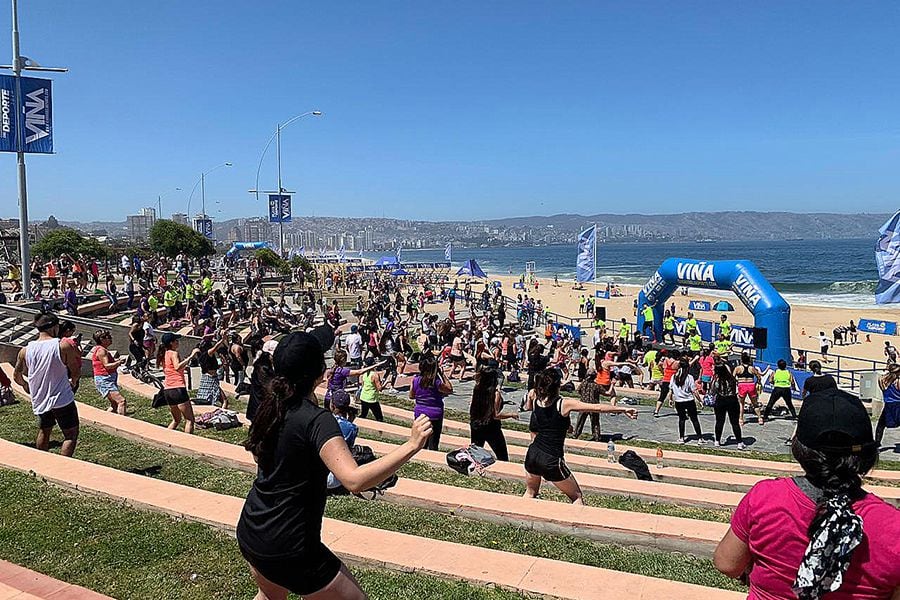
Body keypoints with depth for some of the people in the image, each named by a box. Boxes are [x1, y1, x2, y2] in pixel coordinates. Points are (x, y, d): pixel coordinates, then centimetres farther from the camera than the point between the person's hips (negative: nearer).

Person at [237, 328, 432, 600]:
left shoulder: (271, 406, -1)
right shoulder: (316, 420, -24)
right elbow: (354, 480, -38)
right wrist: (411, 446, -38)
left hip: (250, 534, 9)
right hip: (288, 547, -8)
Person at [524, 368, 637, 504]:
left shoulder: (535, 401, -1)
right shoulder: (564, 404, -14)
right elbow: (598, 408, -15)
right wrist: (624, 409, -9)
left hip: (533, 455, 5)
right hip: (552, 461, -5)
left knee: (530, 492, 28)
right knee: (577, 497, 13)